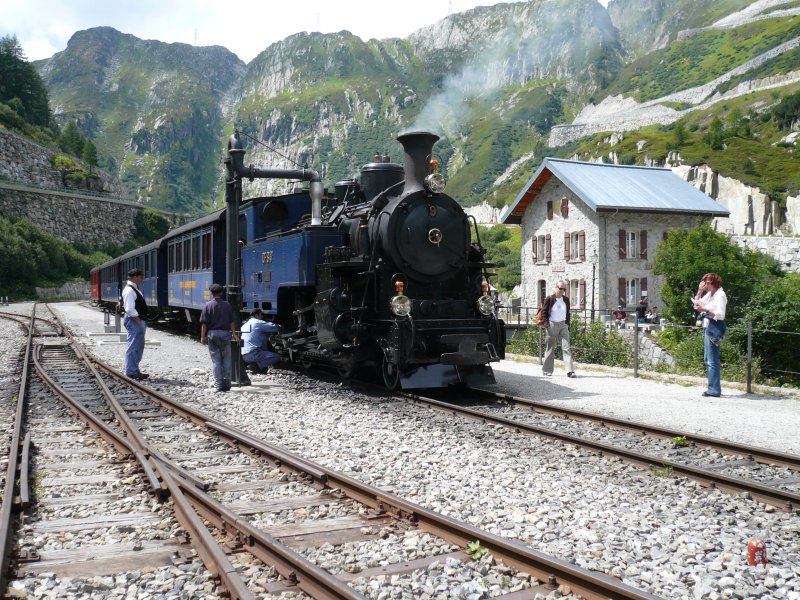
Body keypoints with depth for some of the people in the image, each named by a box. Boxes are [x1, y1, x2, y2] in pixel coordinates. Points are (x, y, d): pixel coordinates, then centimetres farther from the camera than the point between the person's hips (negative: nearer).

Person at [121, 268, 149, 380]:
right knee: (133, 347, -5)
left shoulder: (134, 289, 15)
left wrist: (142, 322, 15)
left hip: (139, 321, 11)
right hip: (134, 321, -11)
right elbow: (130, 309, -23)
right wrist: (139, 322, -18)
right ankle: (132, 372, -1)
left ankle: (134, 370, 25)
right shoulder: (129, 290, -17)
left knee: (139, 347, 16)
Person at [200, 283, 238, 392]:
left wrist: (203, 336, -3)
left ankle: (219, 384, 0)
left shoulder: (208, 305, -3)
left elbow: (204, 323, -7)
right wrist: (233, 334, 6)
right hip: (225, 333, 1)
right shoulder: (227, 305, 1)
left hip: (212, 334, -1)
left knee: (216, 360, 3)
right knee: (226, 359, 10)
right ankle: (227, 384, 10)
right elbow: (232, 321, 0)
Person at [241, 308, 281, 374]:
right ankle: (256, 365, -17)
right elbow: (275, 327, -3)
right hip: (252, 354, -9)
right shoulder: (258, 323, -1)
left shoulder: (245, 325, 23)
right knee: (276, 357, -7)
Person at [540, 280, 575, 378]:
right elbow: (544, 312, -2)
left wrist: (567, 324, 8)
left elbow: (568, 313, 17)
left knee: (566, 347, -7)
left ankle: (569, 371, -12)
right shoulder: (549, 299, -4)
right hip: (552, 325, -3)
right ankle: (546, 370, 15)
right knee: (550, 348, 4)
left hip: (563, 325, 3)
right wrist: (546, 324, -9)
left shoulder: (566, 300, 9)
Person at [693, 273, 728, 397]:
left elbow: (721, 315, -18)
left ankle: (715, 390, -7)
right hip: (707, 327, 10)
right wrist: (699, 291, 10)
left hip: (714, 328, -10)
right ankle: (713, 387, 20)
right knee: (707, 359, 14)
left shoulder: (720, 295, -12)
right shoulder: (709, 294, 14)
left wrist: (705, 310, -25)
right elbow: (697, 304, 22)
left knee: (712, 360, -9)